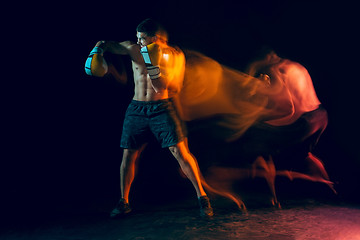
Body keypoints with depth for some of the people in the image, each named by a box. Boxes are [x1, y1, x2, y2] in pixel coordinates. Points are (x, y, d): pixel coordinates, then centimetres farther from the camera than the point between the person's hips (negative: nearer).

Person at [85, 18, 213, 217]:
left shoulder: (171, 55, -6)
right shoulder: (133, 49, 2)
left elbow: (162, 86, -11)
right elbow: (107, 44, 12)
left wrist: (152, 66, -25)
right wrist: (97, 51, -10)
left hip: (162, 108, -3)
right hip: (137, 109, 3)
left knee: (180, 151, -12)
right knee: (128, 155, 5)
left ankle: (202, 197, 1)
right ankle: (123, 202, 21)